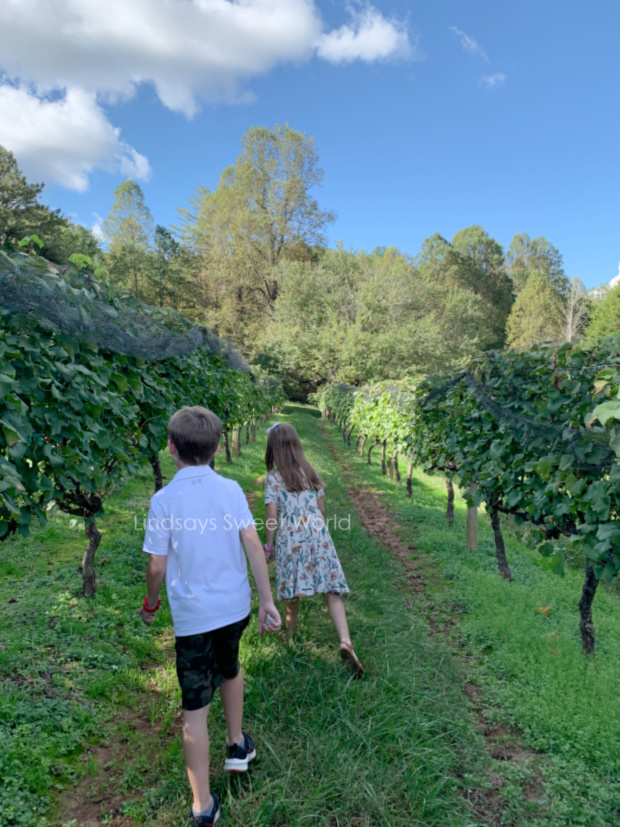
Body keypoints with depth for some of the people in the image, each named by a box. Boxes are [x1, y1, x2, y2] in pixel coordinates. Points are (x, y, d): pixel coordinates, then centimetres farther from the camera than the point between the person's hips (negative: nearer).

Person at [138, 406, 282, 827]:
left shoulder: (164, 500, -13)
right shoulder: (231, 489, -6)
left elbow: (157, 565, -9)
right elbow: (253, 543, -9)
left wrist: (150, 603, 10)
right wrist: (268, 600, -5)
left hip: (192, 614, -3)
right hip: (234, 606, 3)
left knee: (195, 707, 8)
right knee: (230, 669, 30)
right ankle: (238, 747, 47)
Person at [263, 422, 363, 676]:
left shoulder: (273, 477, -4)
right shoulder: (311, 472, 8)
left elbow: (272, 516, -7)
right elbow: (321, 509, 11)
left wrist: (268, 546, 4)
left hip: (290, 538, -2)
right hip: (318, 536, 2)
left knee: (292, 591, 16)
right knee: (332, 592, -1)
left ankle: (290, 633, 36)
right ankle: (346, 642, -15)